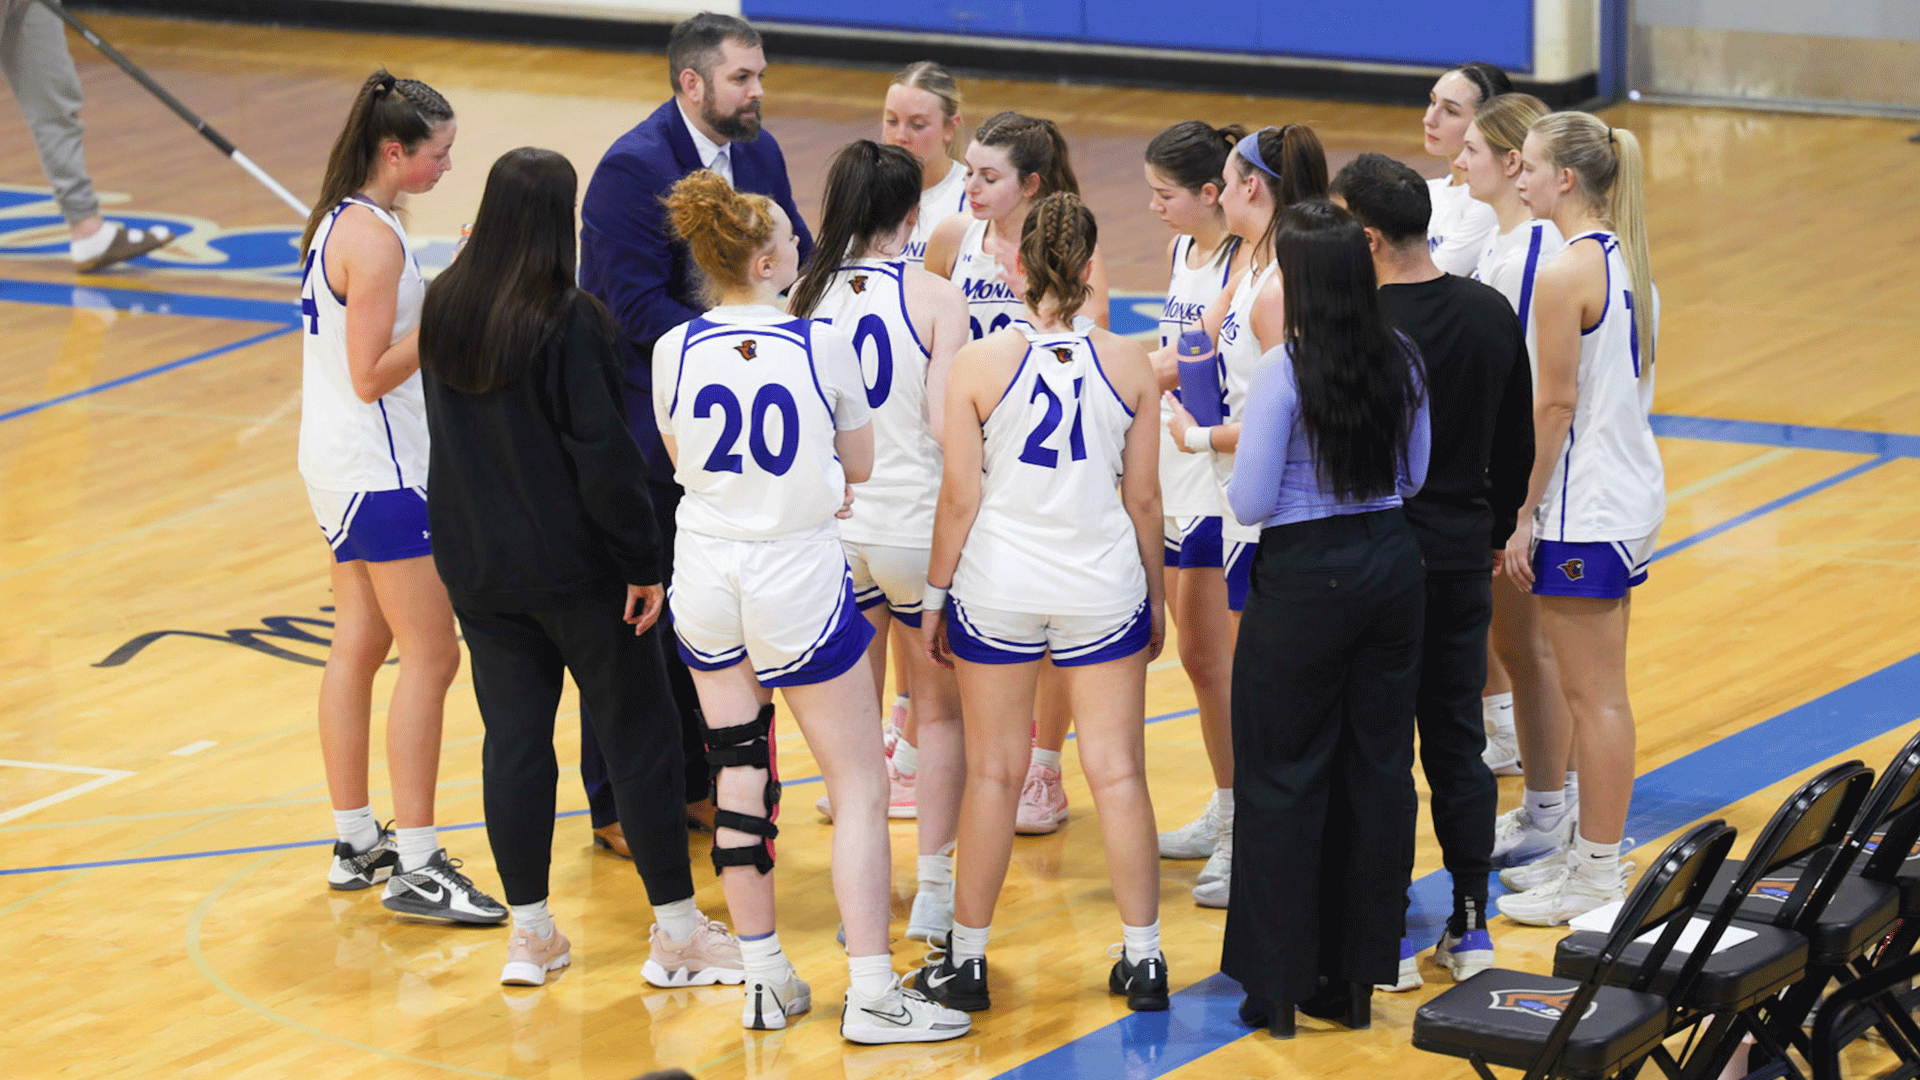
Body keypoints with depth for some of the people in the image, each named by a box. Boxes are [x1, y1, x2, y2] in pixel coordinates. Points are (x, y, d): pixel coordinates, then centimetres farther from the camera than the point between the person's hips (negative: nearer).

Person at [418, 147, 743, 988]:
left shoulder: (444, 309, 0)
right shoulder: (569, 322, -19)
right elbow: (603, 453, -19)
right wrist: (642, 562, -13)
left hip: (475, 564, 6)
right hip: (575, 568, -5)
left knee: (513, 738, 10)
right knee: (639, 734, 5)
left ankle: (529, 931, 14)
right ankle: (677, 929, 10)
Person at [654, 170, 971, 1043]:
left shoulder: (676, 352, -5)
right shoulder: (824, 345, -13)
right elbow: (858, 464, 0)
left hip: (706, 572, 4)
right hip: (797, 574, -4)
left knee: (739, 774, 15)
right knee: (860, 786, 4)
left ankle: (765, 979, 20)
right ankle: (871, 994, 1)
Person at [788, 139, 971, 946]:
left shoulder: (808, 298, -1)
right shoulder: (936, 298, -10)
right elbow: (945, 424, -14)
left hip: (830, 525, 3)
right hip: (915, 522, -3)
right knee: (939, 708, 14)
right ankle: (934, 894, 17)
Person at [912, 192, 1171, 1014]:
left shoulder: (979, 365, -10)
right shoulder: (1128, 366, -5)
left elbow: (960, 498, -6)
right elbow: (1144, 498, 2)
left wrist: (935, 595, 6)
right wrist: (1155, 598, 15)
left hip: (998, 589, -1)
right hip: (1104, 589, 1)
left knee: (993, 774, 9)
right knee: (1118, 772, 8)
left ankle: (967, 961, 17)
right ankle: (1143, 960, 12)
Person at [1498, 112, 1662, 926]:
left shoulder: (1567, 274, -18)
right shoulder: (1627, 259, 9)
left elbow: (1555, 405, -18)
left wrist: (1524, 514, -11)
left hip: (1584, 508, -9)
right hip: (1632, 494, 9)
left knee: (1593, 696, -2)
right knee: (1601, 693, 15)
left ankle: (1596, 875, 4)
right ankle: (1595, 852, 22)